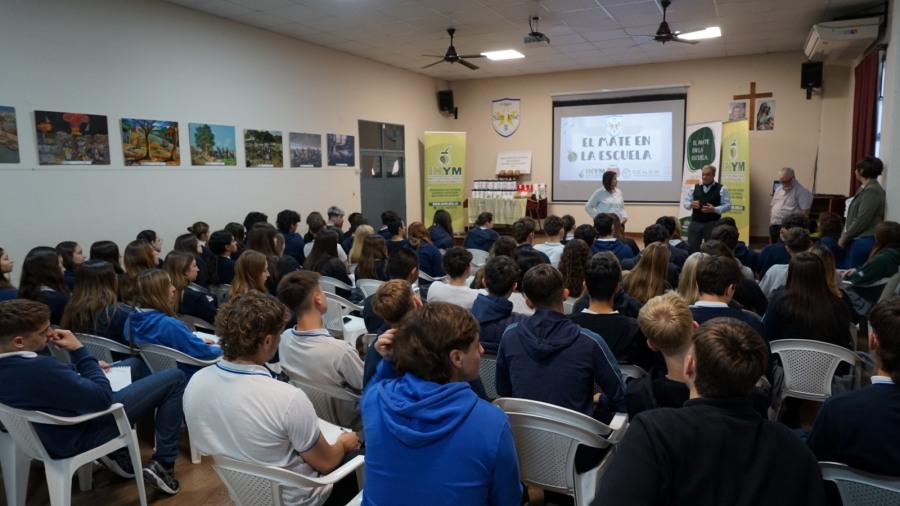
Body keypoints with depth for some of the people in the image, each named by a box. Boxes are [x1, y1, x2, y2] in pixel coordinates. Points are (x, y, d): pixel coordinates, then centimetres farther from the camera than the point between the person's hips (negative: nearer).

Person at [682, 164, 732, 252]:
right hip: (695, 223, 3)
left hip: (712, 224, -3)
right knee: (692, 249, 4)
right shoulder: (694, 188, 11)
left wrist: (714, 209, -19)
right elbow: (685, 203, 10)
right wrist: (691, 205, -13)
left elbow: (727, 206, -2)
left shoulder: (721, 189, 1)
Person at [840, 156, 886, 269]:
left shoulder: (872, 191, -14)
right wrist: (844, 236, 10)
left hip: (863, 242, -9)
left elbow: (861, 221, -18)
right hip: (857, 241, 9)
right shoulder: (865, 189, 15)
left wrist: (844, 238, -10)